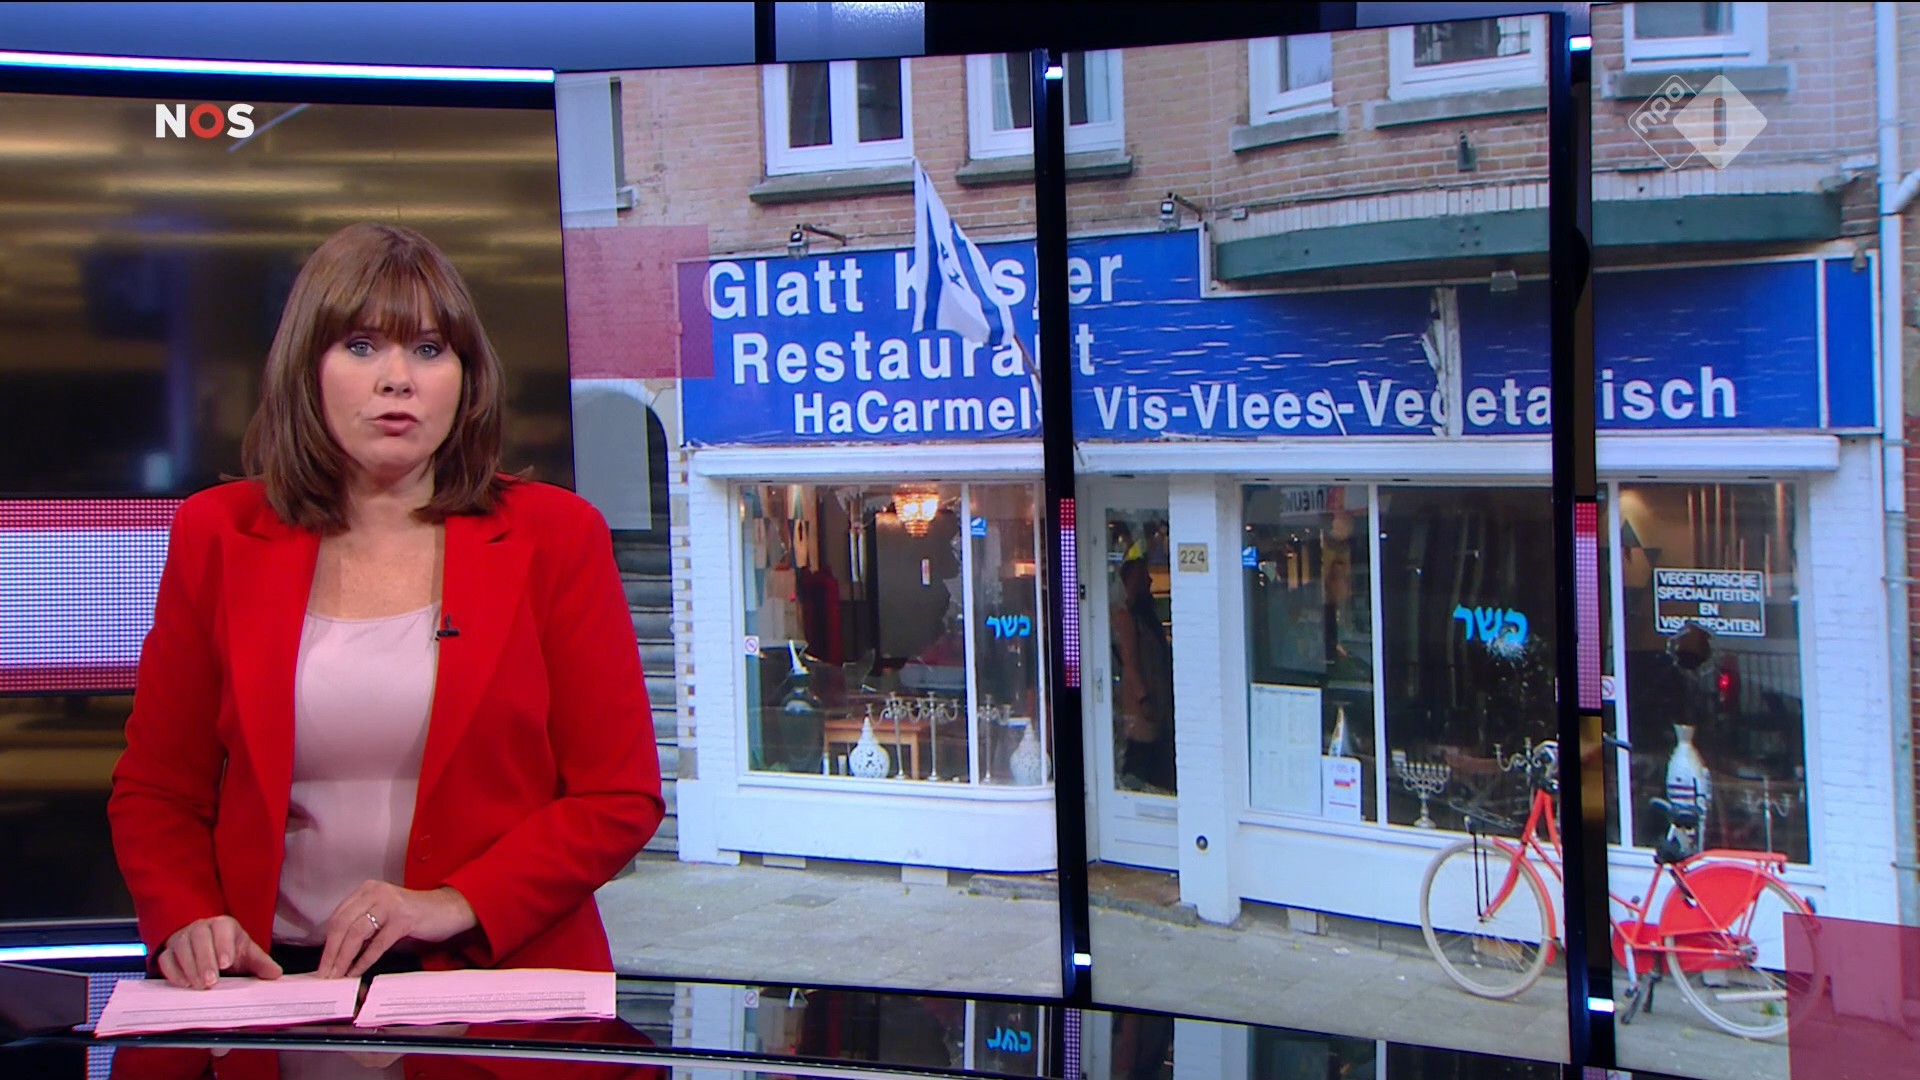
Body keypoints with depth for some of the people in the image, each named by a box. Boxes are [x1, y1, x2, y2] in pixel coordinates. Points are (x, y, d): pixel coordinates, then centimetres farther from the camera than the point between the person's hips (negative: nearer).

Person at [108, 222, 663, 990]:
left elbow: (621, 797, 3)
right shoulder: (216, 537, 10)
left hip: (496, 980, -2)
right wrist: (189, 921, -5)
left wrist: (459, 903, -10)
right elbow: (155, 789, 14)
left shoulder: (555, 537, 5)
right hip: (273, 985, 2)